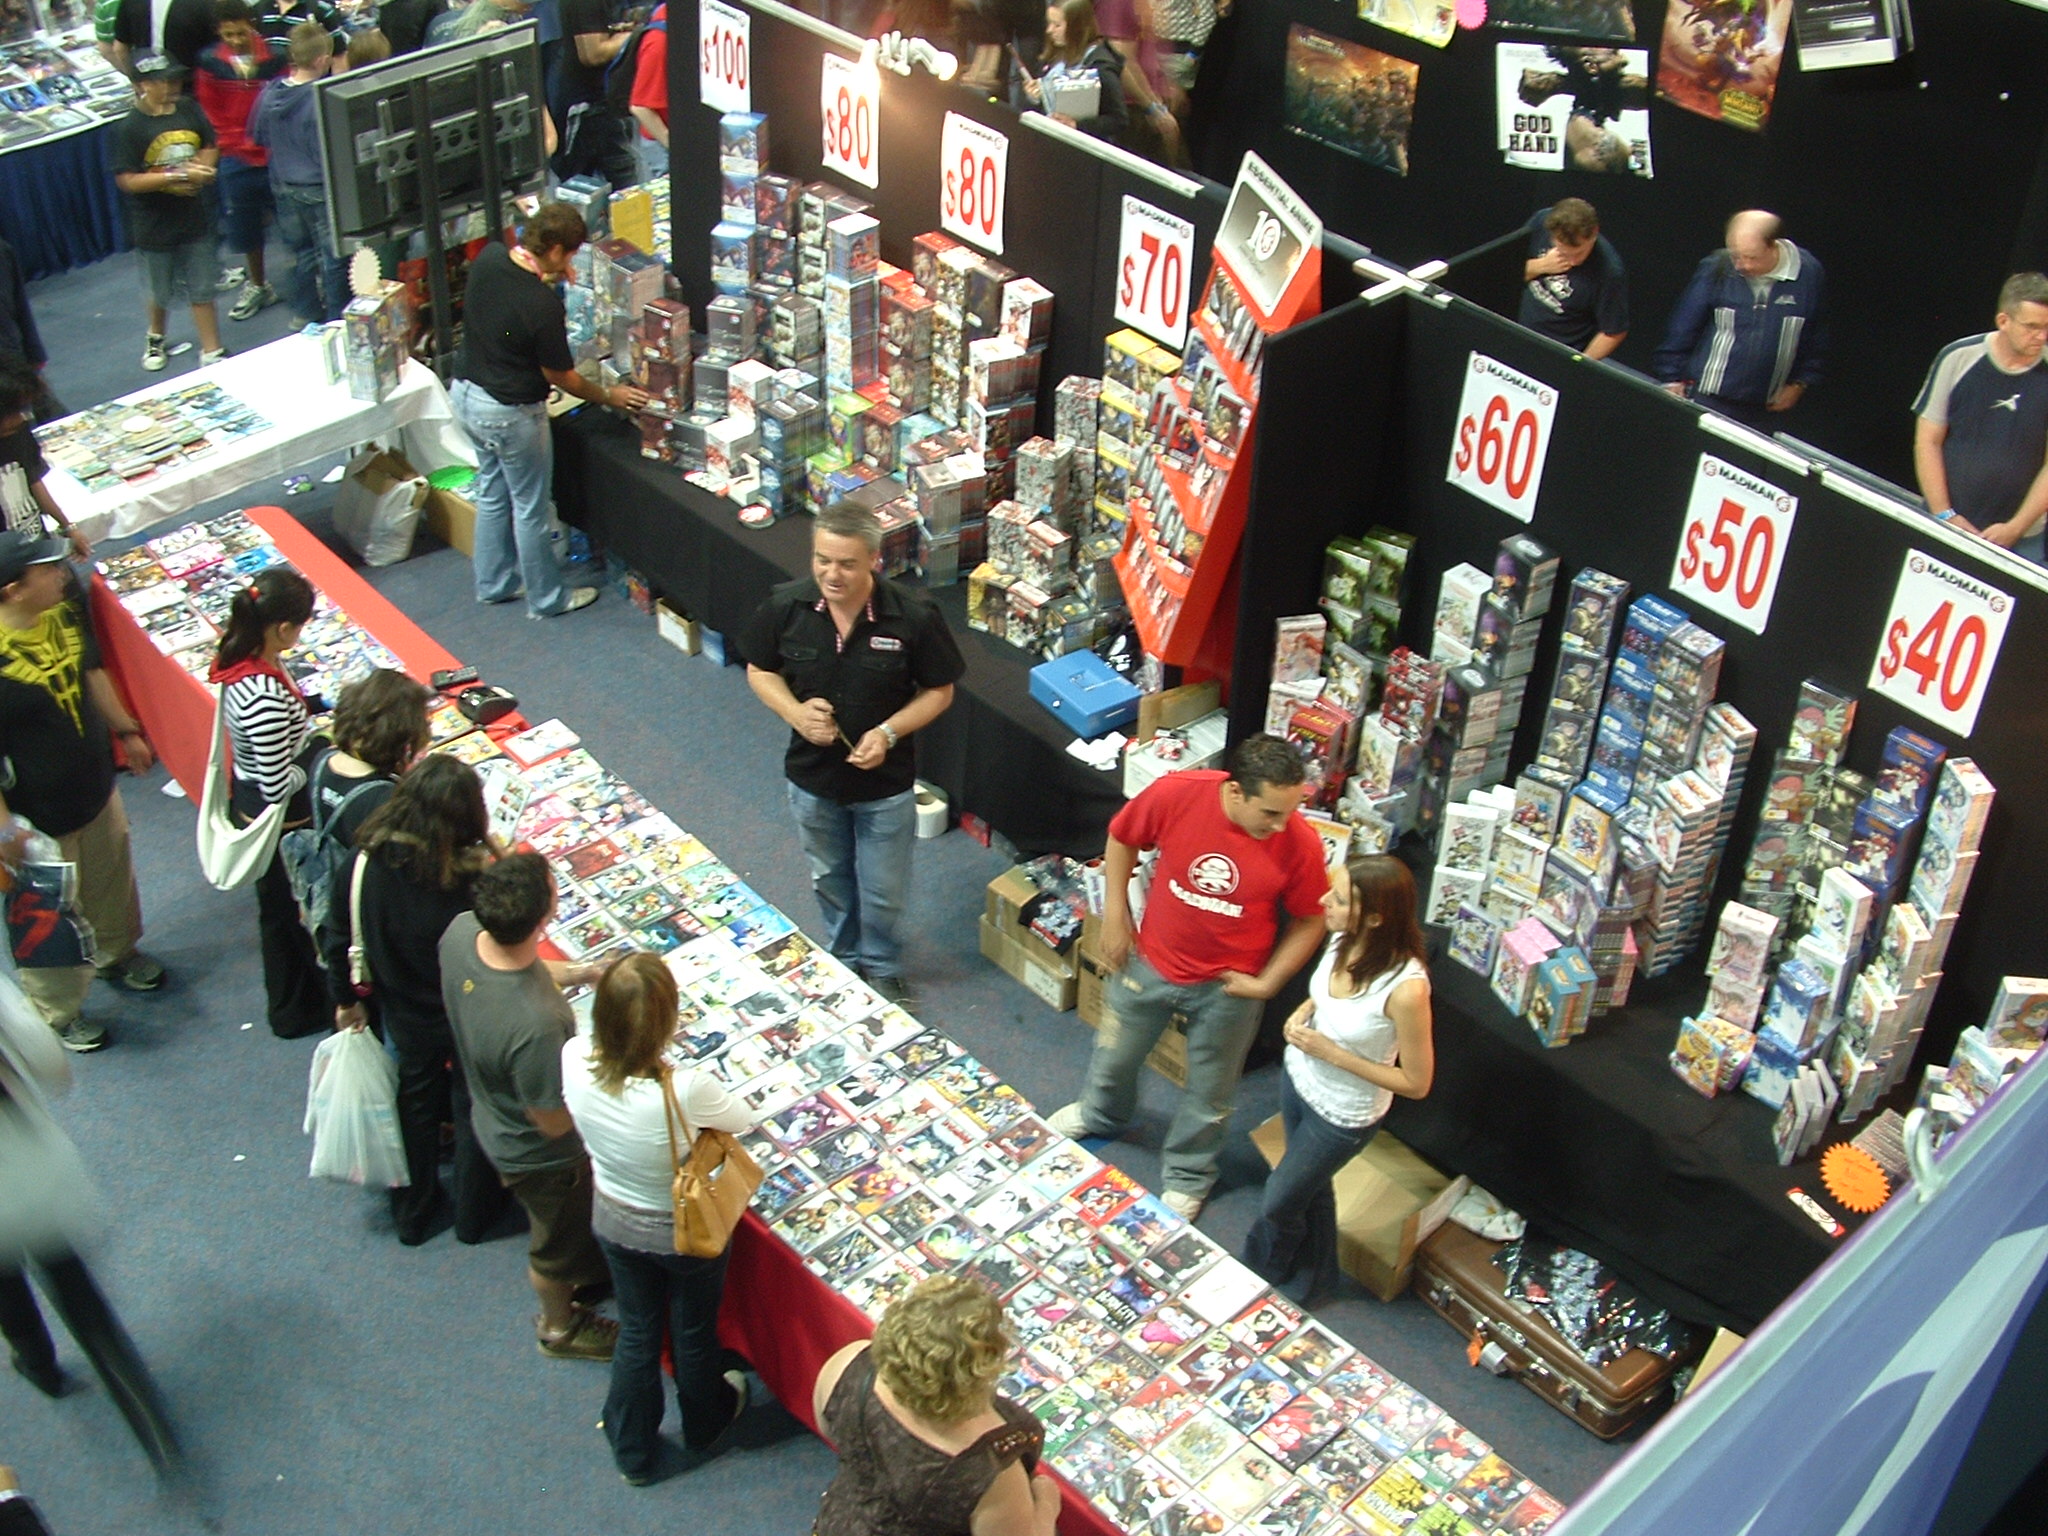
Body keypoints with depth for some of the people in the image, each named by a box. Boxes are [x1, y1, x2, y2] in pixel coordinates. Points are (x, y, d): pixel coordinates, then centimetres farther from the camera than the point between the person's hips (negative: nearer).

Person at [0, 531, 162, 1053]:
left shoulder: (64, 609, -10)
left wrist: (126, 731, 18)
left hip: (96, 786, 7)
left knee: (112, 880, 30)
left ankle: (117, 953, 59)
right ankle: (58, 1013, 37)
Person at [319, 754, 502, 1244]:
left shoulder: (366, 860, -21)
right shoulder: (470, 882, -35)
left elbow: (337, 938, -7)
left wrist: (347, 998, 9)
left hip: (403, 1016, 4)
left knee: (415, 1108, 27)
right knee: (473, 1112, 22)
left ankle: (413, 1214, 47)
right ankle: (474, 1215, 44)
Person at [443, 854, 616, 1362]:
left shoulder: (461, 930, -25)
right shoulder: (535, 1025, -46)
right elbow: (555, 1122, -29)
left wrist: (579, 972, -5)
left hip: (491, 1118, 7)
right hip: (542, 1156, -7)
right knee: (558, 1243, 26)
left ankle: (579, 1274, 65)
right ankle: (560, 1326, 54)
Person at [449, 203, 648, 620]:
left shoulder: (488, 257, -10)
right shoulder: (543, 305, -29)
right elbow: (561, 377, -15)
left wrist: (544, 280, 2)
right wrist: (609, 396, -1)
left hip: (466, 394, 8)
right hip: (511, 413, -8)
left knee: (492, 493, 24)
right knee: (530, 509, 10)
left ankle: (493, 583, 38)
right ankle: (546, 599, 26)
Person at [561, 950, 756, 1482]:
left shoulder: (575, 1059, -29)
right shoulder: (686, 1089, -41)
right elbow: (744, 1122, -17)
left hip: (613, 1221, 3)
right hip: (685, 1230, -3)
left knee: (636, 1331, 28)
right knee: (693, 1332, 27)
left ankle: (634, 1453, 48)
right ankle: (706, 1424, 56)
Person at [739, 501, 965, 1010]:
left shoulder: (913, 616, -23)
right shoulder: (786, 606, -17)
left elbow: (940, 691, -10)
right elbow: (759, 670, -1)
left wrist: (889, 731, -25)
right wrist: (794, 711, -20)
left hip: (886, 783, -2)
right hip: (812, 776, 2)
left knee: (883, 891, 16)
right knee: (830, 878, 26)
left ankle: (882, 968, 44)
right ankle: (843, 959, 52)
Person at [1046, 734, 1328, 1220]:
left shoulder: (1299, 844, -27)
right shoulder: (1175, 794, -27)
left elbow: (1309, 920, -9)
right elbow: (1122, 839, -6)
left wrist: (1266, 983, -12)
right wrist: (1115, 915, -4)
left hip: (1226, 987, -2)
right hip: (1152, 962, 2)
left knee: (1209, 1094, 20)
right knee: (1115, 1054, 28)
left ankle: (1186, 1176, 48)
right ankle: (1100, 1115, 61)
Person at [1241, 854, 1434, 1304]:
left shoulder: (1405, 988, -38)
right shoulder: (1343, 941, -17)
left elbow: (1416, 1083, -25)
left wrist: (1330, 1052, -26)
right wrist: (1305, 1011, -14)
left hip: (1343, 1115, -6)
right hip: (1298, 1077, 6)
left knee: (1279, 1203, 16)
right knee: (1313, 1186, 29)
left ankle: (1254, 1283, 46)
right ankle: (1317, 1272, 56)